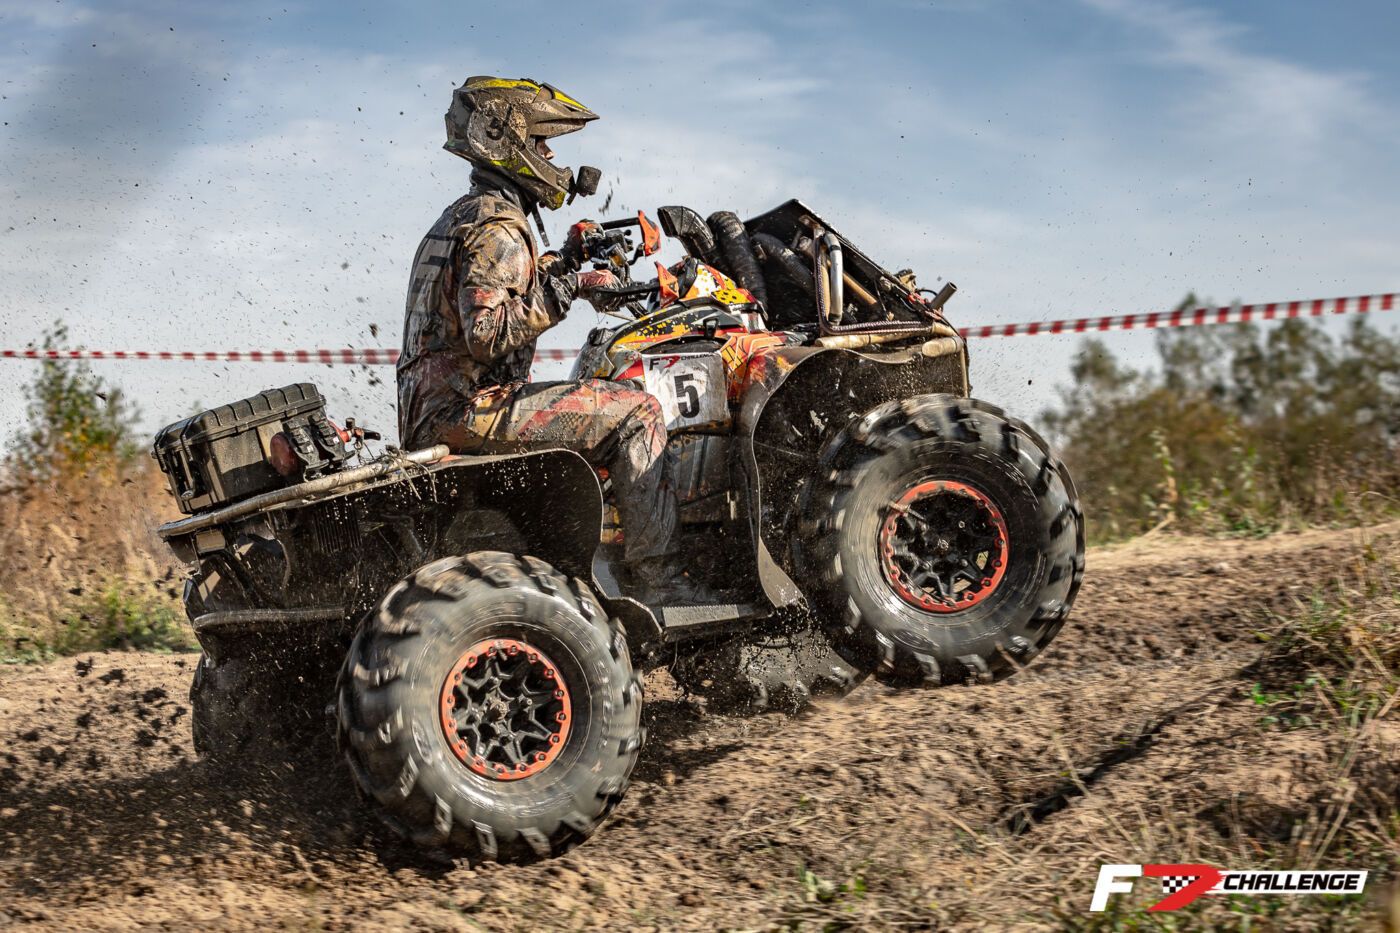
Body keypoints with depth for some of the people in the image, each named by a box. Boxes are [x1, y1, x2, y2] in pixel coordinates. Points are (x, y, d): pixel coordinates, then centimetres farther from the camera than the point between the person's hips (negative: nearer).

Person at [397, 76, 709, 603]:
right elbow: (487, 332, -25)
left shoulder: (463, 215, 21)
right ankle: (659, 581, -16)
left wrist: (562, 262, 19)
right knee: (637, 412, -14)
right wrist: (567, 288, -19)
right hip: (470, 411, -11)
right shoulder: (498, 227, -13)